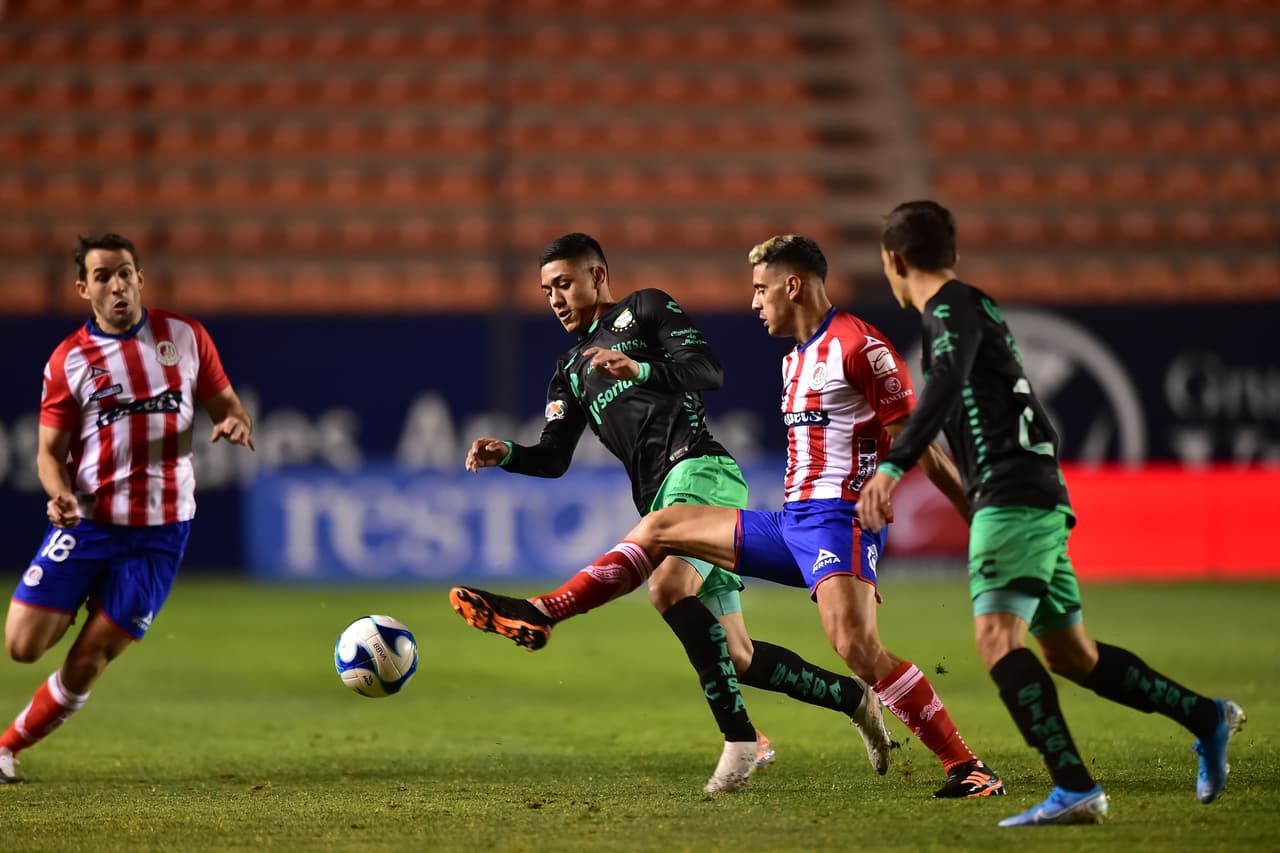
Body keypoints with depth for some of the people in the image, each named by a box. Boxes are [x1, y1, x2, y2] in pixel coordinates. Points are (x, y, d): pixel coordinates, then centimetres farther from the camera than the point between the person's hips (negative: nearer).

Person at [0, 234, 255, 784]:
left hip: (160, 531, 0)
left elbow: (225, 404, 12)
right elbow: (51, 451, 1)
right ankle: (72, 610, 25)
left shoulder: (185, 337, 3)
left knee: (87, 664, -2)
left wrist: (234, 424, -13)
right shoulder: (69, 360, -1)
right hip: (87, 522, 0)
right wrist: (61, 495, -20)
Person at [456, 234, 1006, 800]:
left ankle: (967, 769, -22)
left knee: (857, 647, -28)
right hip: (792, 522, 10)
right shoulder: (795, 360, 18)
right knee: (661, 526, 12)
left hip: (838, 519, -10)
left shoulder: (857, 345, -11)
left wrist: (981, 518, -11)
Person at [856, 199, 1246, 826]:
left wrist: (892, 466, -36)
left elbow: (946, 387, -26)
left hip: (1013, 495, -10)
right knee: (1071, 655, 17)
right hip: (1039, 498, 10)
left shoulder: (951, 309, -6)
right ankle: (1208, 719, 25)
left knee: (997, 637, -21)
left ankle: (1075, 790, -33)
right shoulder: (975, 307, 23)